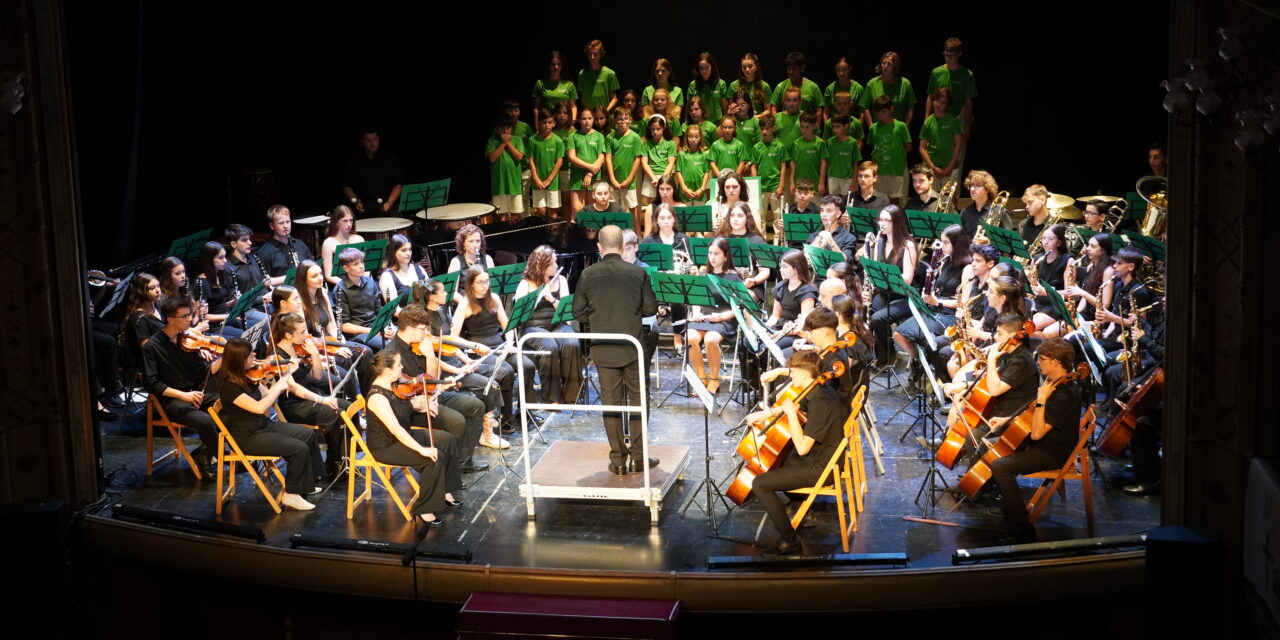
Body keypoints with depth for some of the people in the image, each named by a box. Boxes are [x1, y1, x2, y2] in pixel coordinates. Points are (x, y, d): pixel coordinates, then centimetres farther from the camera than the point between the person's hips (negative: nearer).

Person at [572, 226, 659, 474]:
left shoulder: (587, 275, -6)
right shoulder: (638, 273, -8)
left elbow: (578, 313, -1)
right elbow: (651, 308, -2)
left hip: (603, 349, 1)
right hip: (632, 346, -1)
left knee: (611, 402, 8)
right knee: (638, 400, 10)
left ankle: (618, 460, 11)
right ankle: (639, 457, 13)